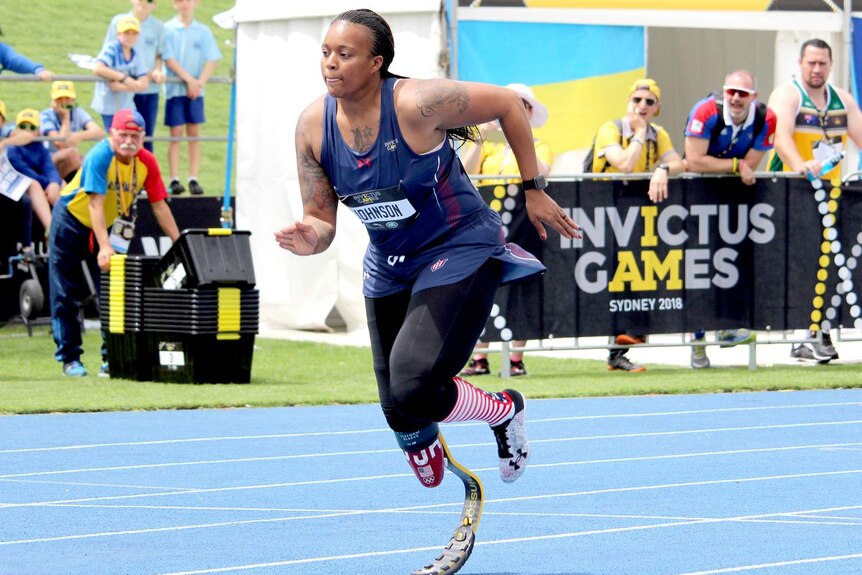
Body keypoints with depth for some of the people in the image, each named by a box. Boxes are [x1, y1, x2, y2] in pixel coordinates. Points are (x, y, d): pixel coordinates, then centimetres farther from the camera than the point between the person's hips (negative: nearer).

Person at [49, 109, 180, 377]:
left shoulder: (147, 162, -14)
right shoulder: (100, 156, -29)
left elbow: (159, 205, -8)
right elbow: (95, 203, -33)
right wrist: (104, 247, -41)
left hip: (110, 226, 4)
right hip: (71, 219, -4)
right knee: (66, 295, -3)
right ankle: (69, 357, 4)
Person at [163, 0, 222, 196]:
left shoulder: (203, 32, 6)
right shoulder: (168, 29, -2)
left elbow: (211, 60, 2)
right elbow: (169, 59, -8)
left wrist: (200, 82, -12)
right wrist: (189, 79, -14)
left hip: (196, 90, 3)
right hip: (175, 89, -3)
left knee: (194, 133, 3)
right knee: (176, 133, -3)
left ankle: (194, 179, 4)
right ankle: (174, 180, -2)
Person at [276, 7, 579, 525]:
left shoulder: (416, 103, -27)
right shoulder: (313, 126, -11)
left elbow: (509, 103, -13)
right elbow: (322, 221, -3)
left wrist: (534, 190, -7)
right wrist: (313, 238, -28)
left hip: (460, 252, -6)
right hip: (390, 266, 6)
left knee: (412, 391, -21)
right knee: (399, 412, 9)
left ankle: (504, 411, 9)